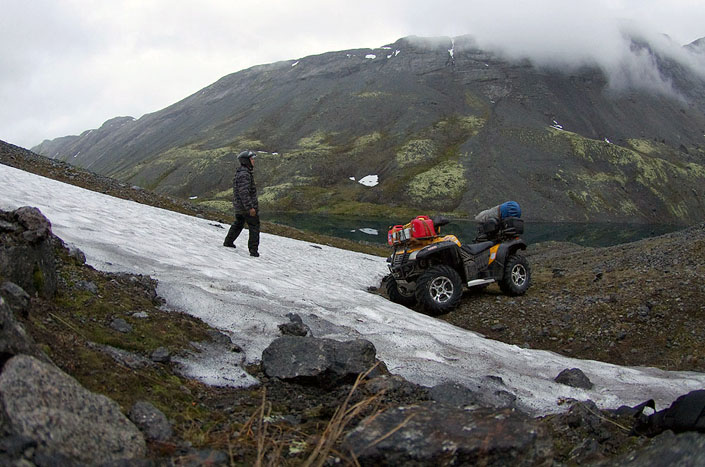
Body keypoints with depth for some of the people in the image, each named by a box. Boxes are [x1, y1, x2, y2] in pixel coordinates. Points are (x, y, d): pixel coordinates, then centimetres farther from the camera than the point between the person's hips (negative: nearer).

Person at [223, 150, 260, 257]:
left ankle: (228, 242, 39)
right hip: (246, 206, -10)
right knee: (254, 227, -1)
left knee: (238, 224, 26)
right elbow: (244, 192, -27)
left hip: (238, 206, 10)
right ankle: (253, 250, -1)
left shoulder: (239, 173, 11)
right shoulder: (244, 174, -21)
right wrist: (250, 207, -27)